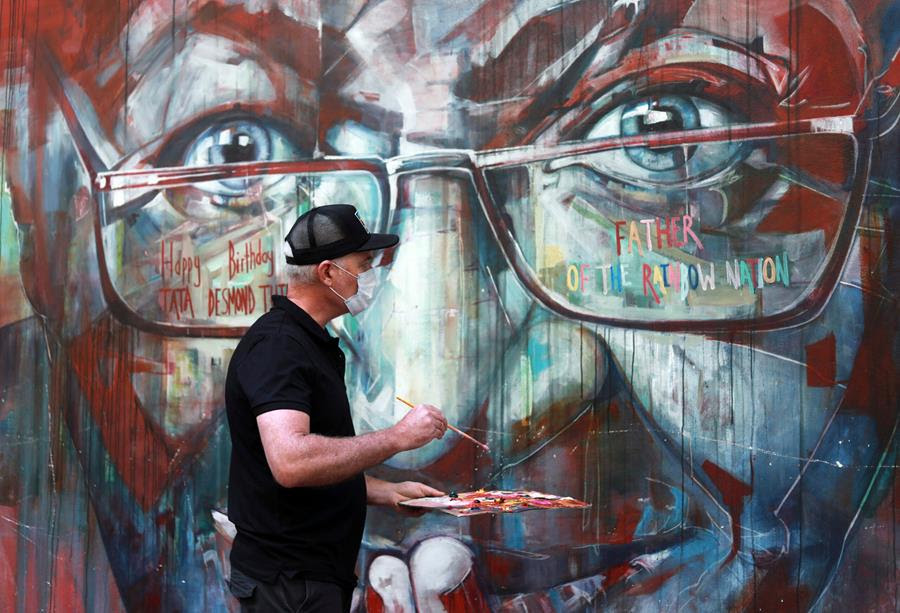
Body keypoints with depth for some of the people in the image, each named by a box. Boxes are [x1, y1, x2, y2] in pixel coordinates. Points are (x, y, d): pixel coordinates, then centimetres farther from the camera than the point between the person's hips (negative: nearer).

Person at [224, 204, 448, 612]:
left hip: (321, 574, 10)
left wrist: (387, 493, 10)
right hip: (289, 580, -10)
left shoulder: (311, 343, 13)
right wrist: (398, 437, -24)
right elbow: (291, 463, -33)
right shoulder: (276, 344, -18)